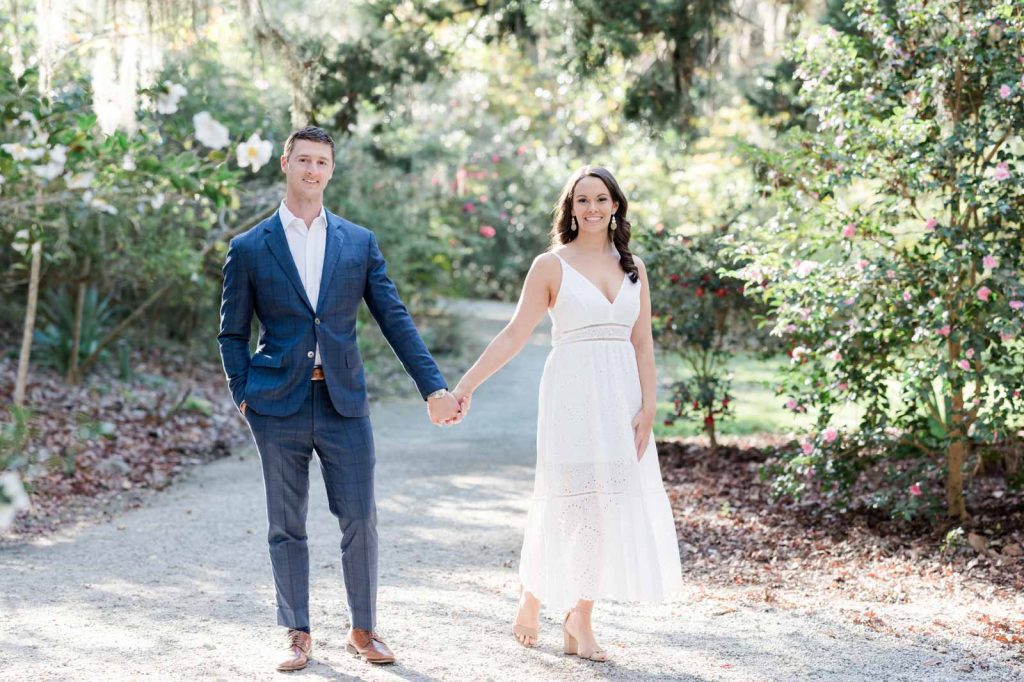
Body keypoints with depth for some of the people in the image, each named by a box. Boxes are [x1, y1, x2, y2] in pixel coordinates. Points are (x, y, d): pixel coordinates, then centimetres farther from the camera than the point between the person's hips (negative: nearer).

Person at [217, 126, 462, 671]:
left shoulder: (359, 243, 7)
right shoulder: (249, 248, 4)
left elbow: (395, 320, 6)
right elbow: (232, 333, 9)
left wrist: (434, 387, -1)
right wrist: (243, 396, -2)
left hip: (344, 402, 1)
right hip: (278, 406, -1)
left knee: (360, 520, 2)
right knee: (286, 526, 5)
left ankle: (364, 630, 17)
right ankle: (298, 634, 17)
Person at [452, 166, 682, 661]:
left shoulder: (632, 267, 12)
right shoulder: (551, 265, 1)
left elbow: (643, 343, 9)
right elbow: (514, 335, -1)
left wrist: (647, 407, 0)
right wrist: (466, 384, -9)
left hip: (621, 397, 4)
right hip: (572, 393, -4)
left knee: (610, 504, 2)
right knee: (576, 502, -4)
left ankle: (579, 620, 10)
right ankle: (532, 598, 17)